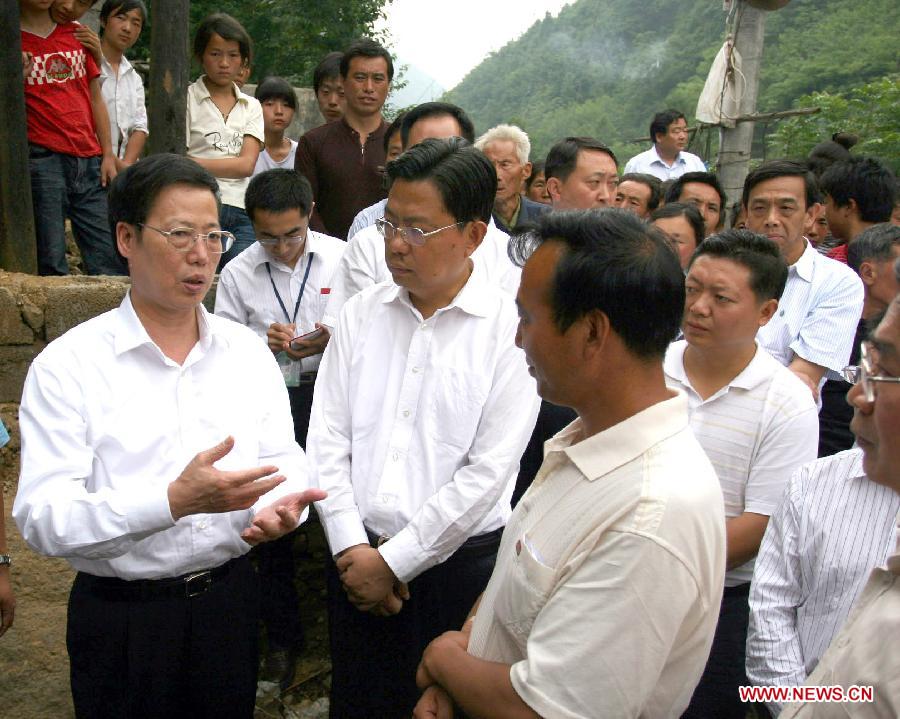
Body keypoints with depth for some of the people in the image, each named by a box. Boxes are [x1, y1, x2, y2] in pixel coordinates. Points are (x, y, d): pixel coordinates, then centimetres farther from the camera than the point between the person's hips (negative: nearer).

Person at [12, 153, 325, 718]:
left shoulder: (248, 351, 4)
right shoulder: (68, 365, -10)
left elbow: (285, 461, 5)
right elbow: (42, 519, -18)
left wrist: (282, 506, -18)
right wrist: (174, 501, -31)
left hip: (230, 600, 4)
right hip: (123, 619, -3)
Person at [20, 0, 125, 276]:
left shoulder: (77, 34, 16)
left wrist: (108, 155, 10)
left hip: (89, 160, 4)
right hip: (42, 158, -4)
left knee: (109, 258, 0)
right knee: (51, 261, -5)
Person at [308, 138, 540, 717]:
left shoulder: (512, 329, -11)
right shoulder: (361, 313, 2)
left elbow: (488, 473, -14)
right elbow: (327, 440, 2)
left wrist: (394, 562, -11)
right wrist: (352, 548, -6)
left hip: (459, 562, -3)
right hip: (357, 558, 4)